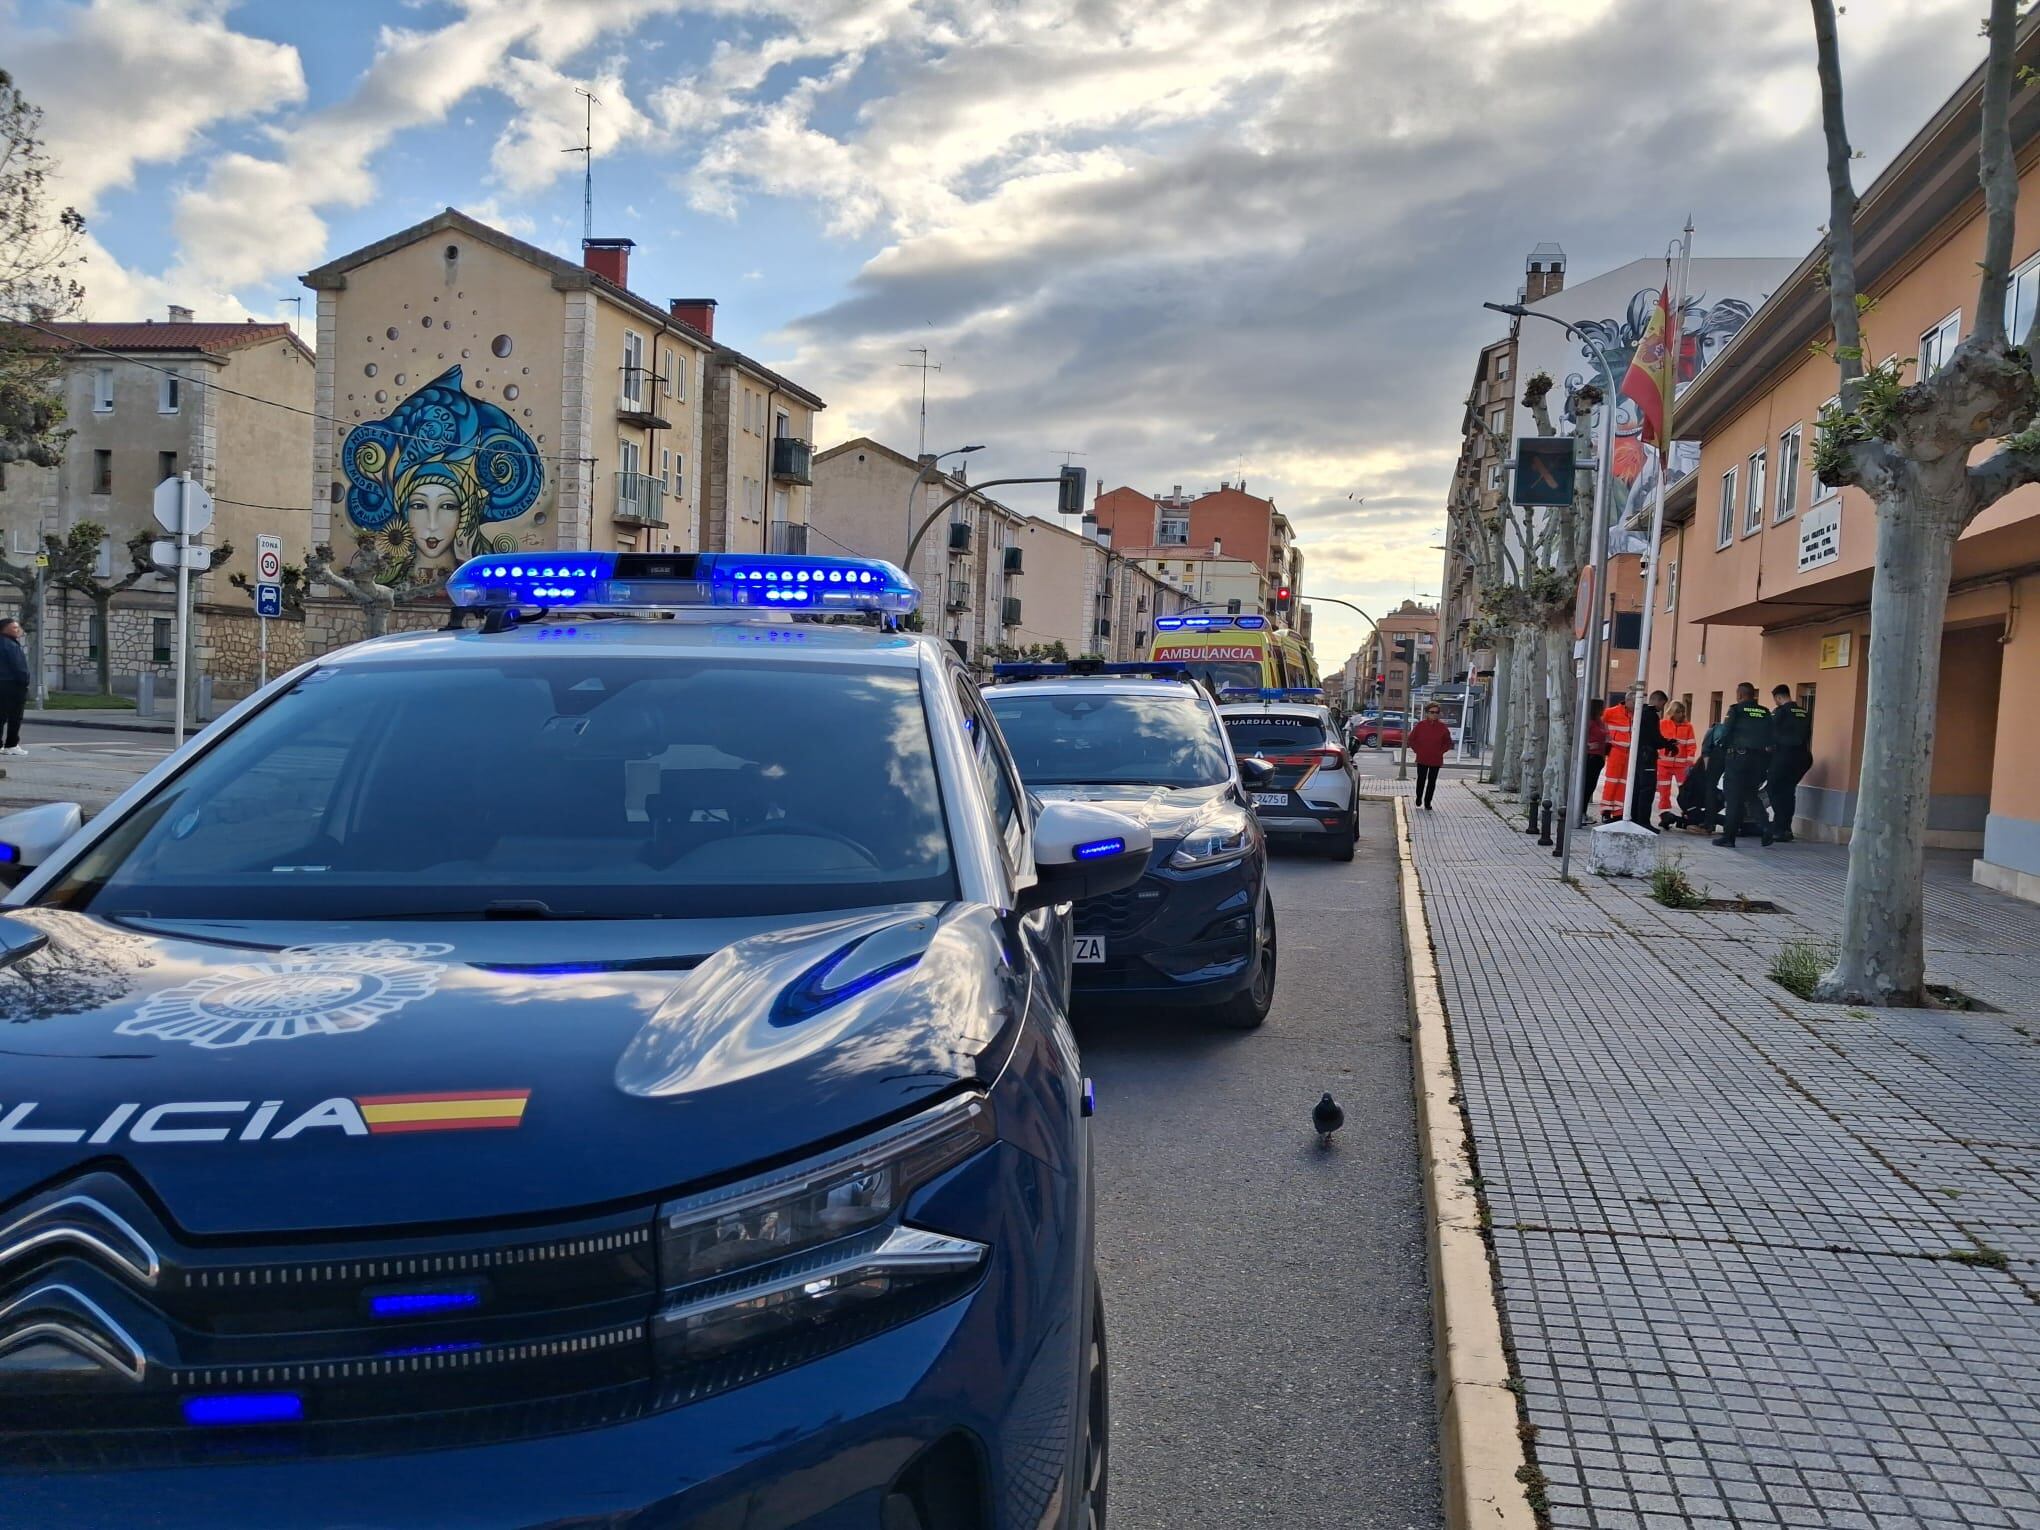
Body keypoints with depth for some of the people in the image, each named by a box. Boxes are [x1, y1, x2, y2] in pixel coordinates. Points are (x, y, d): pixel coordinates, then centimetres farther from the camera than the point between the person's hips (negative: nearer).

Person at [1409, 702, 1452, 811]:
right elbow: (1411, 739, 7)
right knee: (1421, 780, 6)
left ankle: (1427, 803, 13)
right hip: (1422, 759, 0)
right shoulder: (1420, 725, -3)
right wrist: (1417, 750, 2)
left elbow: (1448, 742, 9)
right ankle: (1418, 799, 26)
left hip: (1436, 760, 0)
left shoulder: (1442, 727, -2)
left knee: (1432, 781, 4)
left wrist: (1440, 751, 0)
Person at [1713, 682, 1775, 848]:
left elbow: (1725, 732, -8)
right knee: (1750, 794, 19)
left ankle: (1729, 837, 1)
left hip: (1738, 755, -4)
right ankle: (1765, 826, 1)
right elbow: (1771, 736, 5)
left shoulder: (1736, 709, -4)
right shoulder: (1765, 712, 9)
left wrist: (1723, 747, 7)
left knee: (1733, 797, 1)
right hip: (1760, 758, 4)